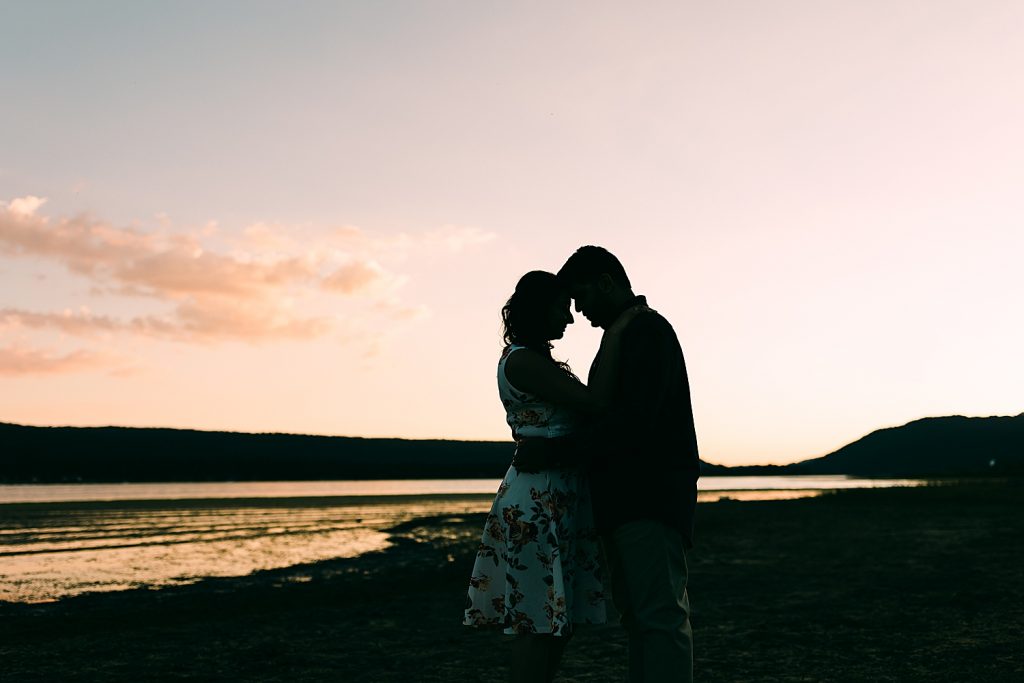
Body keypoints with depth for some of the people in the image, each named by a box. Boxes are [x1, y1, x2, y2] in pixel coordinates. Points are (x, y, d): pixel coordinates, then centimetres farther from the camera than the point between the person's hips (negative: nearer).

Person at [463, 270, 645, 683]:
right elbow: (595, 402, -18)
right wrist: (613, 337, -11)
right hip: (537, 503, -10)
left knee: (562, 619, 12)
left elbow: (586, 408, 21)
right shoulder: (521, 360, -13)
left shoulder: (541, 361, 19)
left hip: (560, 503, 10)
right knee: (538, 622, -6)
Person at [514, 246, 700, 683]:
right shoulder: (621, 337, 22)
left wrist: (554, 450, -18)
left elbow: (633, 420, -20)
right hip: (623, 502, 10)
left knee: (660, 615, -10)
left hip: (651, 500, -10)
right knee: (636, 615, 11)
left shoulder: (648, 329, -9)